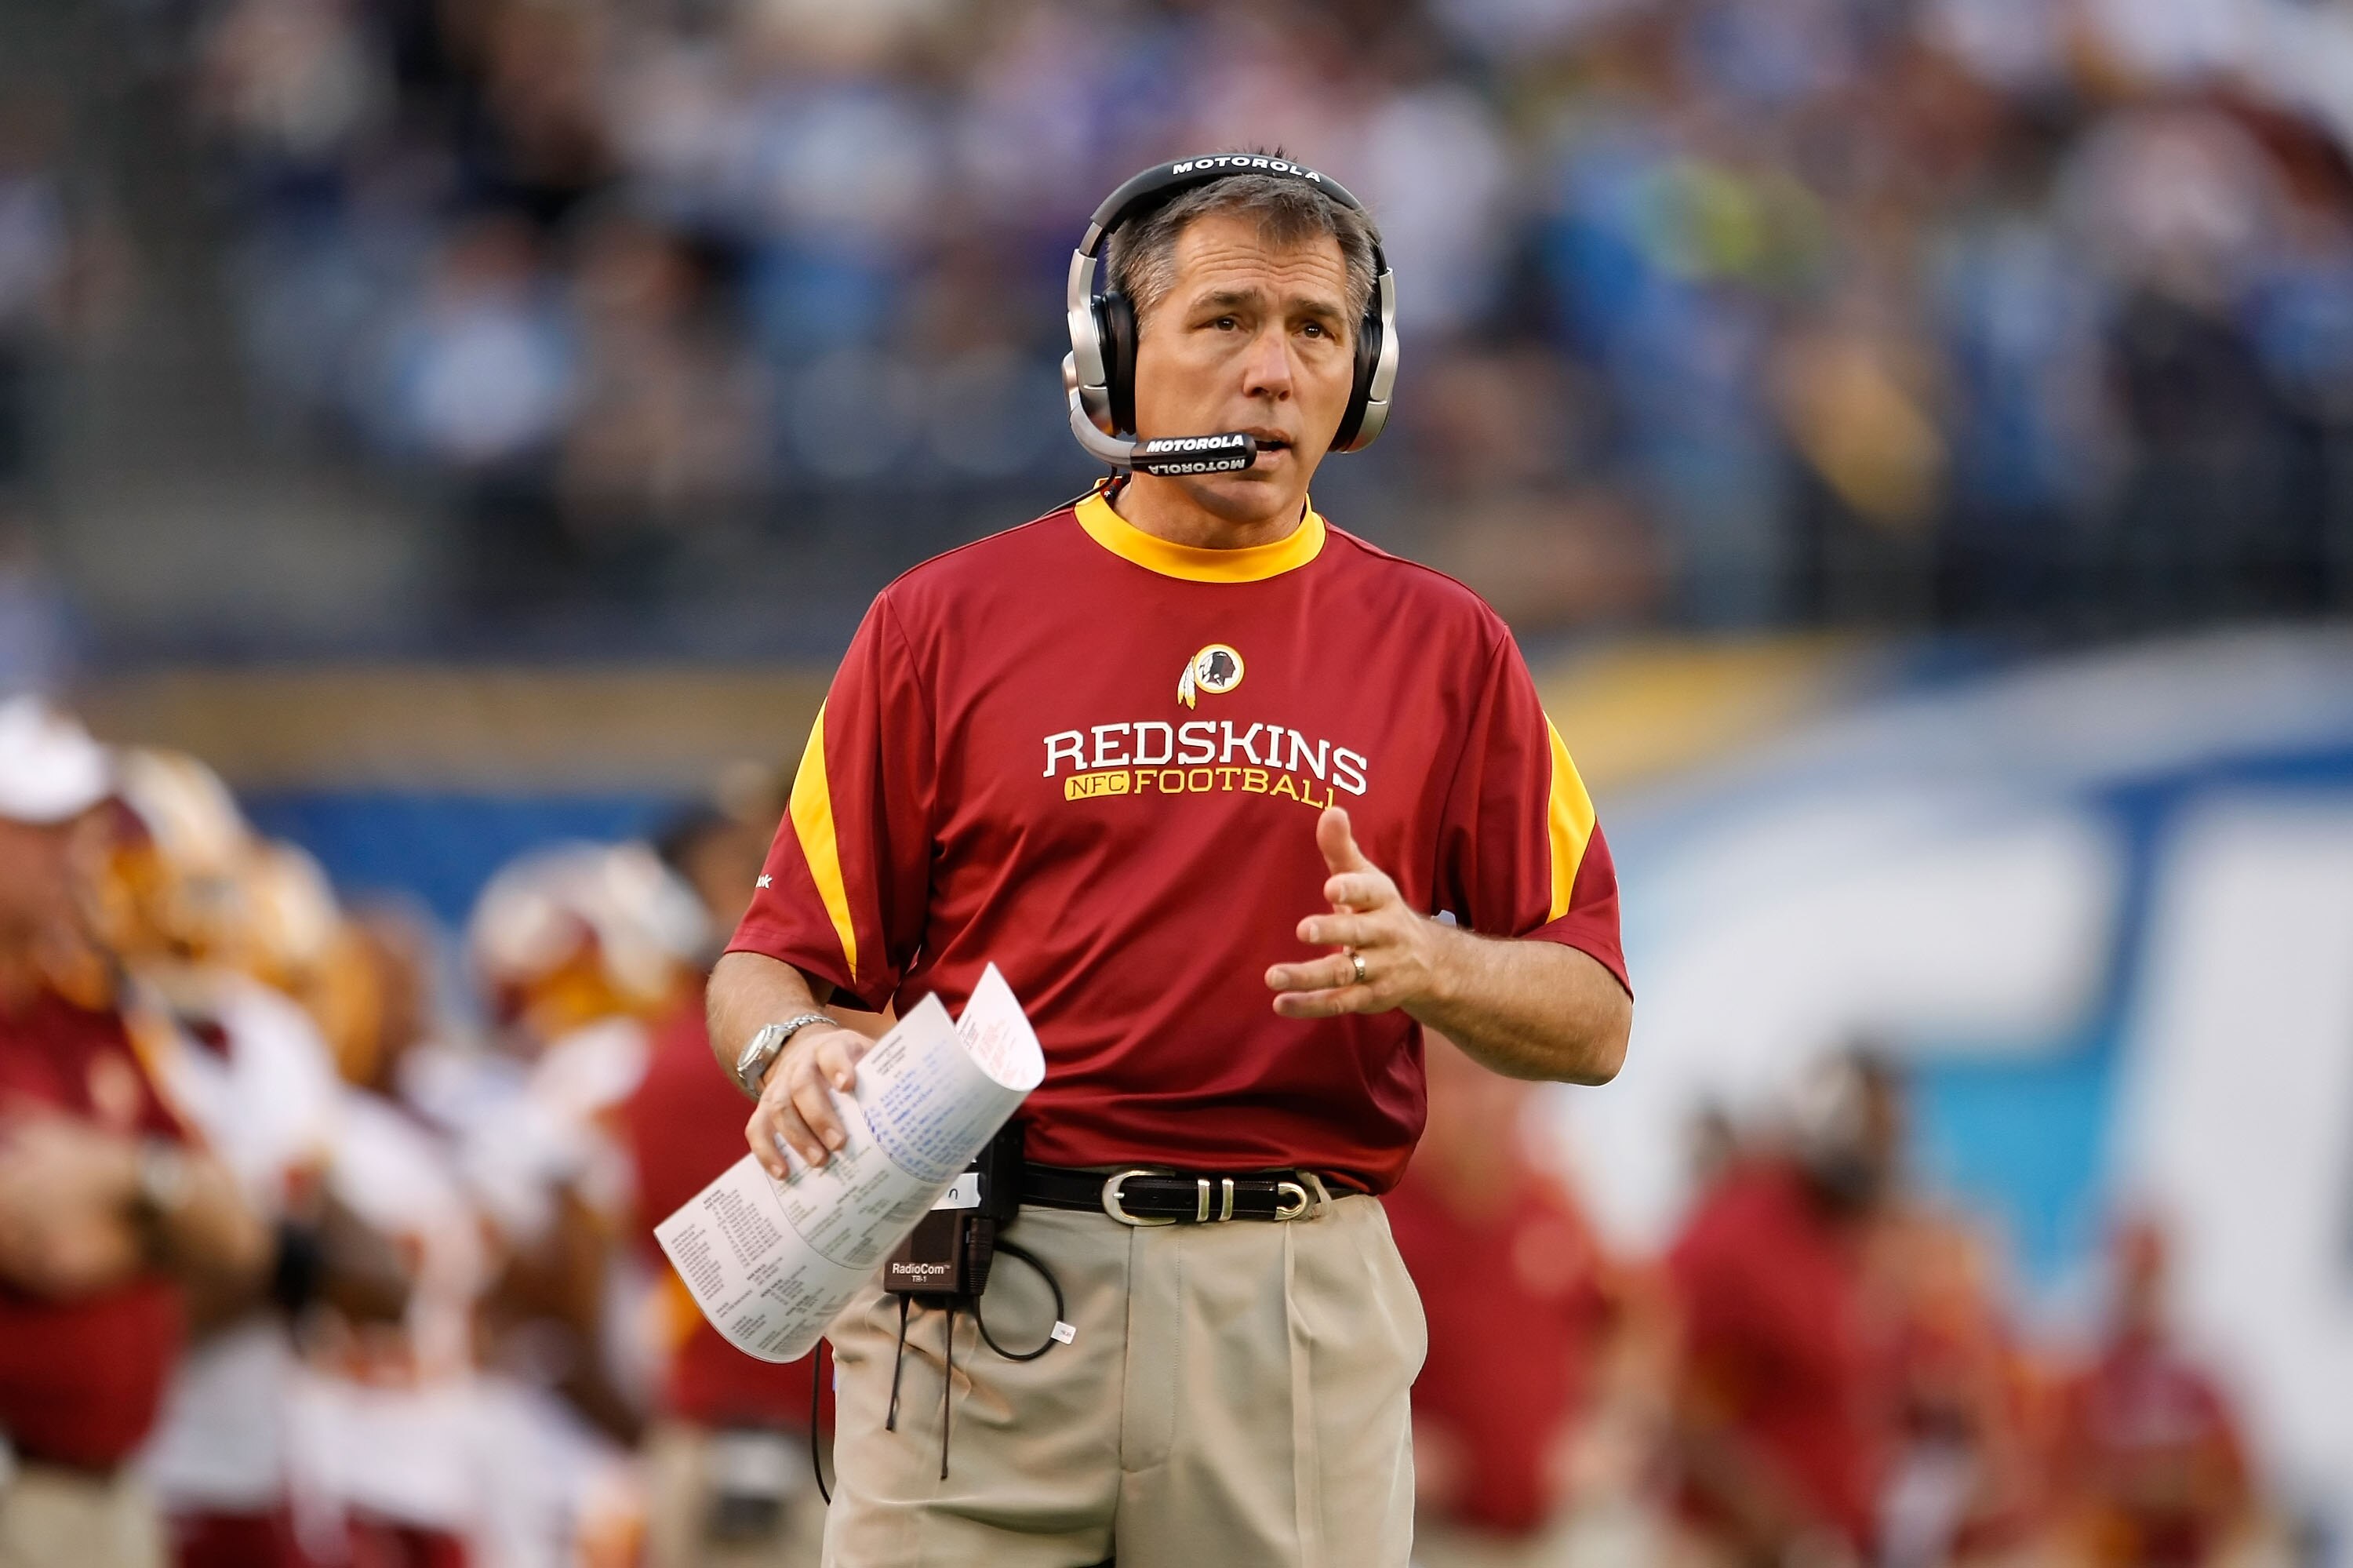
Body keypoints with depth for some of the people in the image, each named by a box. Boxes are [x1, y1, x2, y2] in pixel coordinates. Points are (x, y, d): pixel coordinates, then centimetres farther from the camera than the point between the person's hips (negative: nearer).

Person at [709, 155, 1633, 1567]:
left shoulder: (1443, 649, 10)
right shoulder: (944, 625, 7)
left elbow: (1593, 1021, 8)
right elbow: (779, 956, 7)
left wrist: (1425, 965, -11)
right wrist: (790, 1046, -16)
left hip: (1307, 1305, 1)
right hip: (986, 1309, -1)